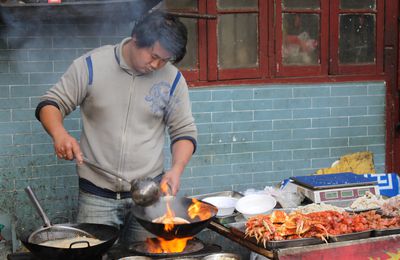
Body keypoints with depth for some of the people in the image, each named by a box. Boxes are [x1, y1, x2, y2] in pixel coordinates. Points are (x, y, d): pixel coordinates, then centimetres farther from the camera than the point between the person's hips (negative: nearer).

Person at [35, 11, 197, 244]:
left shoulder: (172, 79, -1)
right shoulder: (91, 66, -4)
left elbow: (185, 132, 7)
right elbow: (50, 104, 1)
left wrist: (177, 169, -10)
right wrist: (59, 133, -20)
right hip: (96, 196, -1)